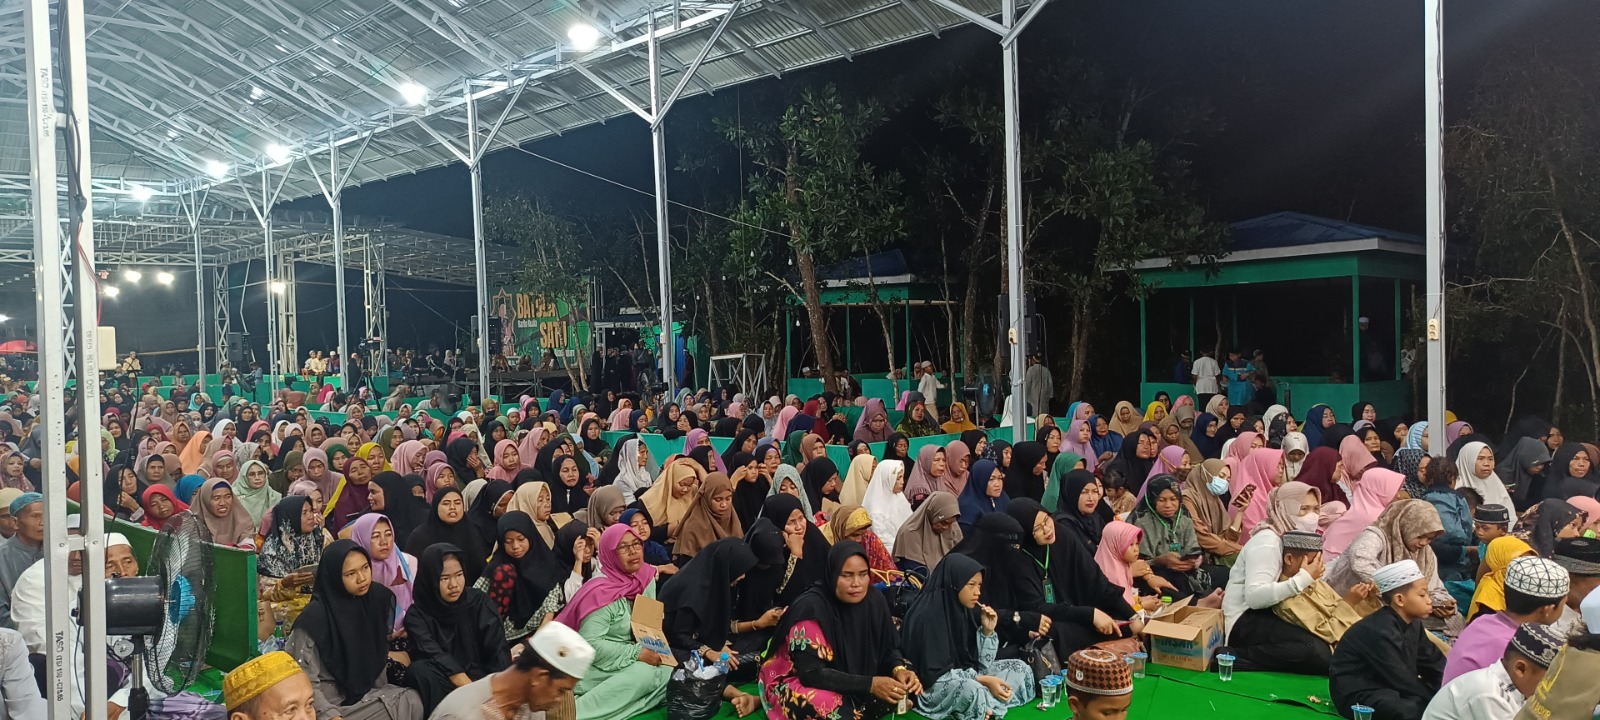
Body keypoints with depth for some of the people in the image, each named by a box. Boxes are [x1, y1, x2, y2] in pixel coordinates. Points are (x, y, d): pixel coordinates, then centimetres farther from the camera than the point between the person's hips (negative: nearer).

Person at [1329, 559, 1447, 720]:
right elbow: (1401, 680, -22)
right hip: (1357, 695, -9)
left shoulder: (1412, 625, 6)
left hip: (1387, 688, 9)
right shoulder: (1380, 631, -24)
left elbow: (1438, 667, 6)